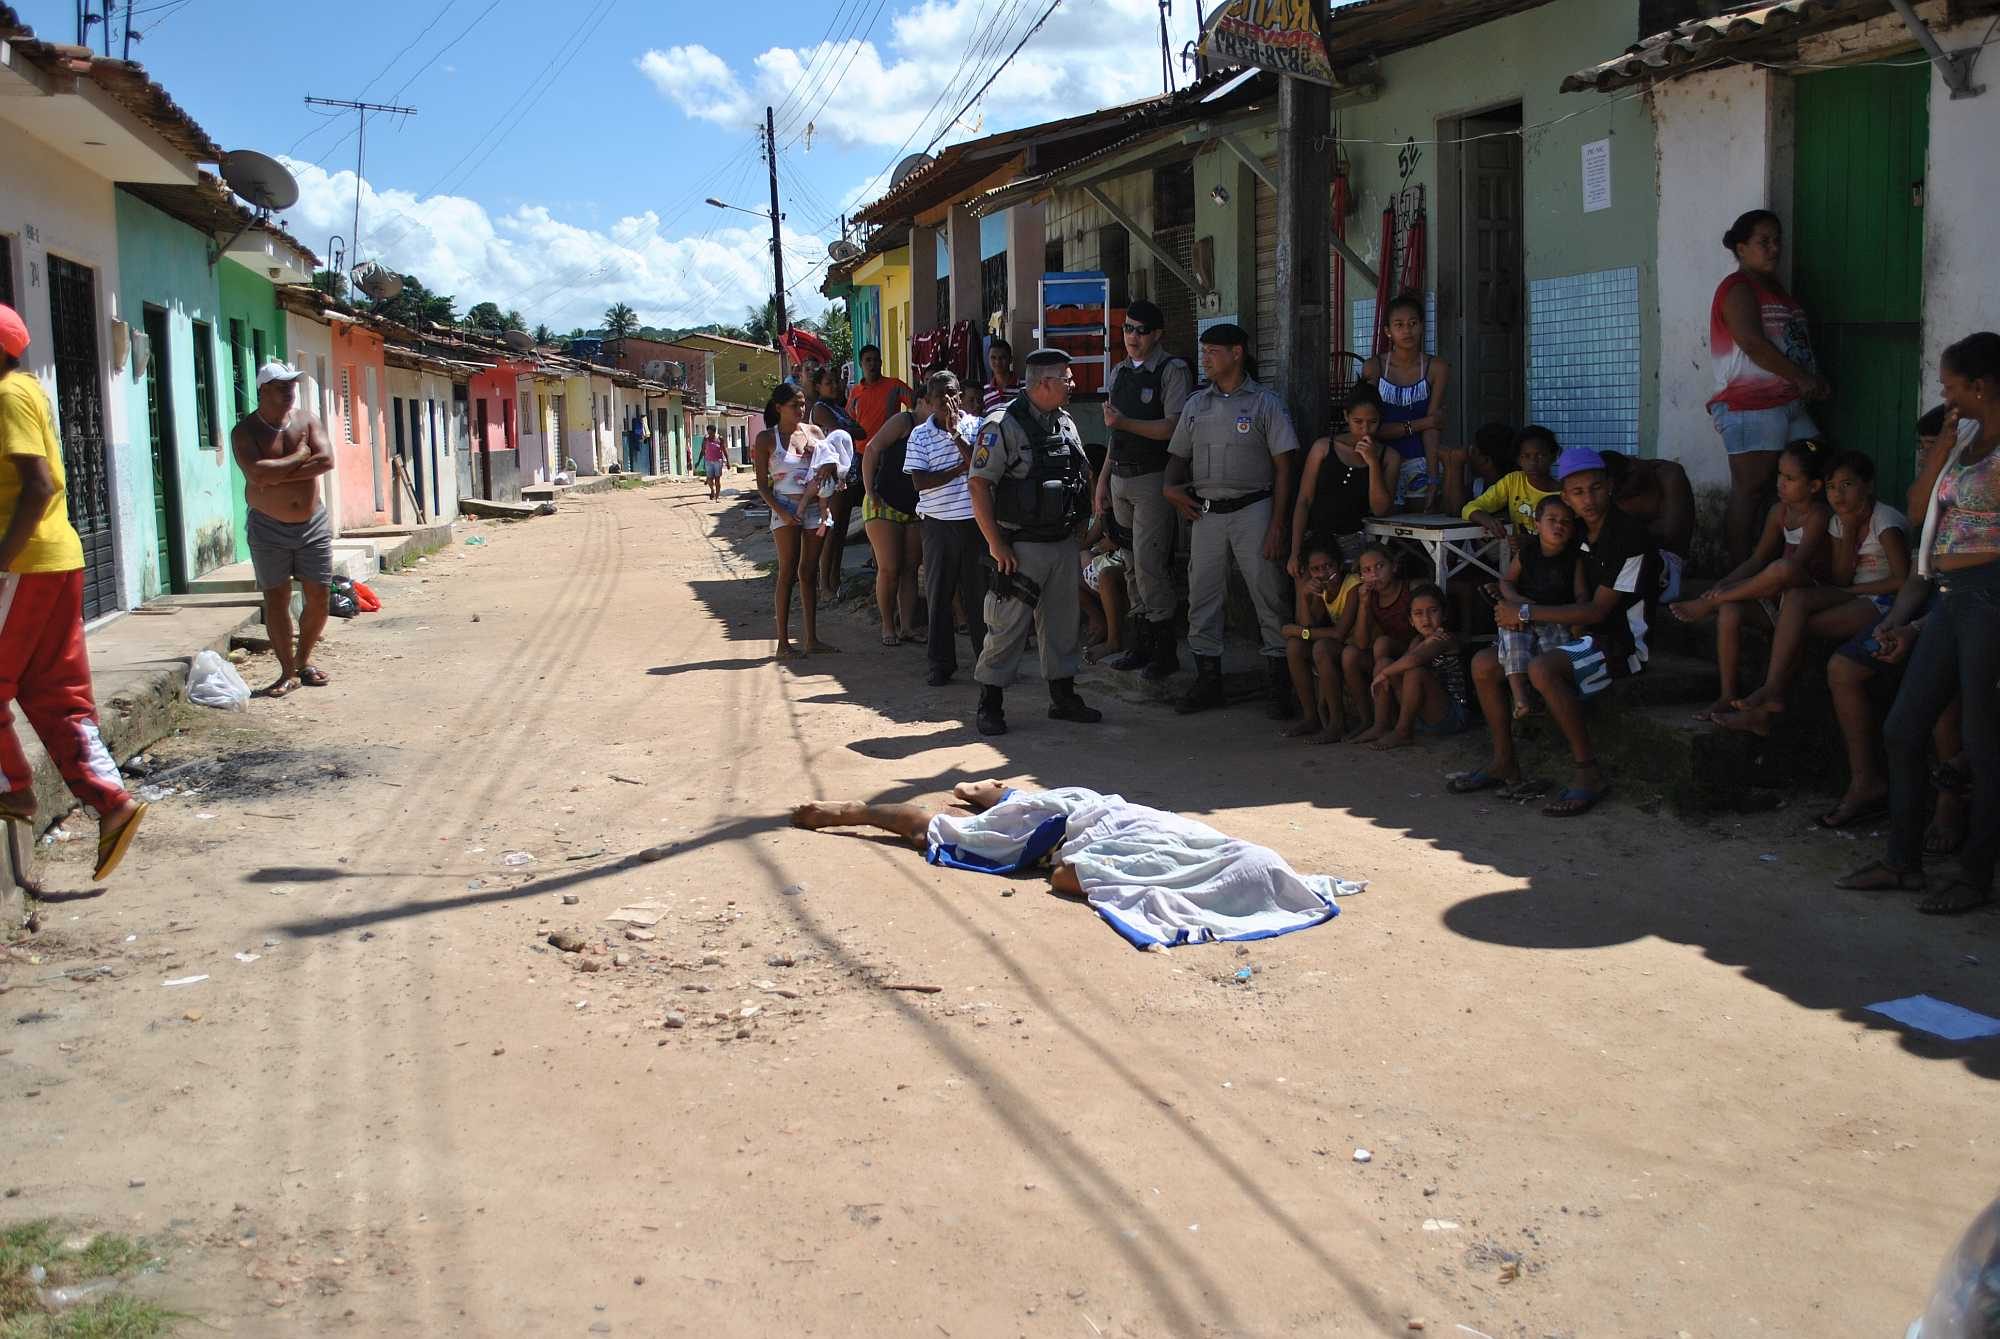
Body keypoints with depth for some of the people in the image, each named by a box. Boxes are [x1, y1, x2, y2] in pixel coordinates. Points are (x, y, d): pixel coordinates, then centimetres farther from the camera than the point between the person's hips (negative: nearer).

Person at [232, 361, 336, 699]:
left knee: (318, 598, 3)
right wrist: (299, 458, -14)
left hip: (312, 524, 3)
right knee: (276, 600, 0)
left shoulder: (307, 420, 2)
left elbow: (326, 460, -14)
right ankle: (288, 672, 9)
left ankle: (304, 660, 24)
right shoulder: (245, 431, -7)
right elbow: (257, 472, -24)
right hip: (269, 529, -3)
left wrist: (278, 474, -18)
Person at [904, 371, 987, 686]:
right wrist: (960, 468, -11)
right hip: (938, 523, 0)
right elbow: (920, 481, -7)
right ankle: (941, 663, 13)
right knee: (938, 593, 5)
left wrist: (956, 433, -17)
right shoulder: (919, 435, 2)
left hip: (974, 520, 0)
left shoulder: (975, 426, 2)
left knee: (979, 590, 6)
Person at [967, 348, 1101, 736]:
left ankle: (1063, 696, 24)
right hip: (1022, 547, -7)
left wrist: (1081, 528, 15)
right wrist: (996, 544, -18)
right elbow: (979, 485, -16)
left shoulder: (1065, 423, 11)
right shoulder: (1003, 425, -13)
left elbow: (1082, 479, 22)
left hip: (1064, 544, 7)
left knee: (1062, 622, 13)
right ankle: (990, 704, 6)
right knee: (1008, 626, -4)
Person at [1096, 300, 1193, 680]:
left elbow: (1174, 428, -19)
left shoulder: (1173, 371, -8)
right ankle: (1141, 645, 22)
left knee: (1149, 566, -8)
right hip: (1121, 478, 7)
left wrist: (1125, 423, -23)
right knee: (1134, 567, 13)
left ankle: (1164, 651, 2)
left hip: (1153, 480, -7)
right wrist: (1103, 480, 17)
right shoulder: (1119, 373, 15)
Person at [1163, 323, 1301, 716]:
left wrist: (1277, 526, -10)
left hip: (1252, 510, -5)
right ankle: (1208, 682, 15)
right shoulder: (1196, 404, 13)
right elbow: (1178, 455, 21)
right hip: (1206, 512, 5)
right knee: (1202, 598, 5)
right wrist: (1170, 488, -1)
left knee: (1268, 596, -3)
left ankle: (1280, 687, 4)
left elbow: (1283, 467, -4)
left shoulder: (1264, 402, -1)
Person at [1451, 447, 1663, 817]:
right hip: (1588, 639, 9)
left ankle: (1588, 773, -25)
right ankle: (1504, 764, 9)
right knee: (1484, 664, 0)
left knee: (1542, 669, -35)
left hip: (1622, 643, -9)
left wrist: (1527, 613, -17)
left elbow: (1597, 611, -19)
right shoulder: (1580, 533, 8)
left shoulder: (1628, 537, -17)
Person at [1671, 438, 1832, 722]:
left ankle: (1707, 605, -20)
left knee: (1783, 568, -38)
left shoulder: (1818, 516, -12)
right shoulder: (1780, 511, 11)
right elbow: (1758, 559, 11)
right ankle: (1727, 696, -18)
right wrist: (1724, 585, -9)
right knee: (1729, 611, -23)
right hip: (1778, 598, 7)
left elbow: (1795, 565, -24)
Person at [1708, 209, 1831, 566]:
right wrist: (1802, 378, -14)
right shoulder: (1738, 288, -8)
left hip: (1789, 402, 9)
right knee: (1749, 489, -7)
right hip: (1751, 406, -9)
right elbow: (1753, 344, -19)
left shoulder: (1774, 287, 21)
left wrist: (1814, 381, 7)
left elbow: (1794, 343, 23)